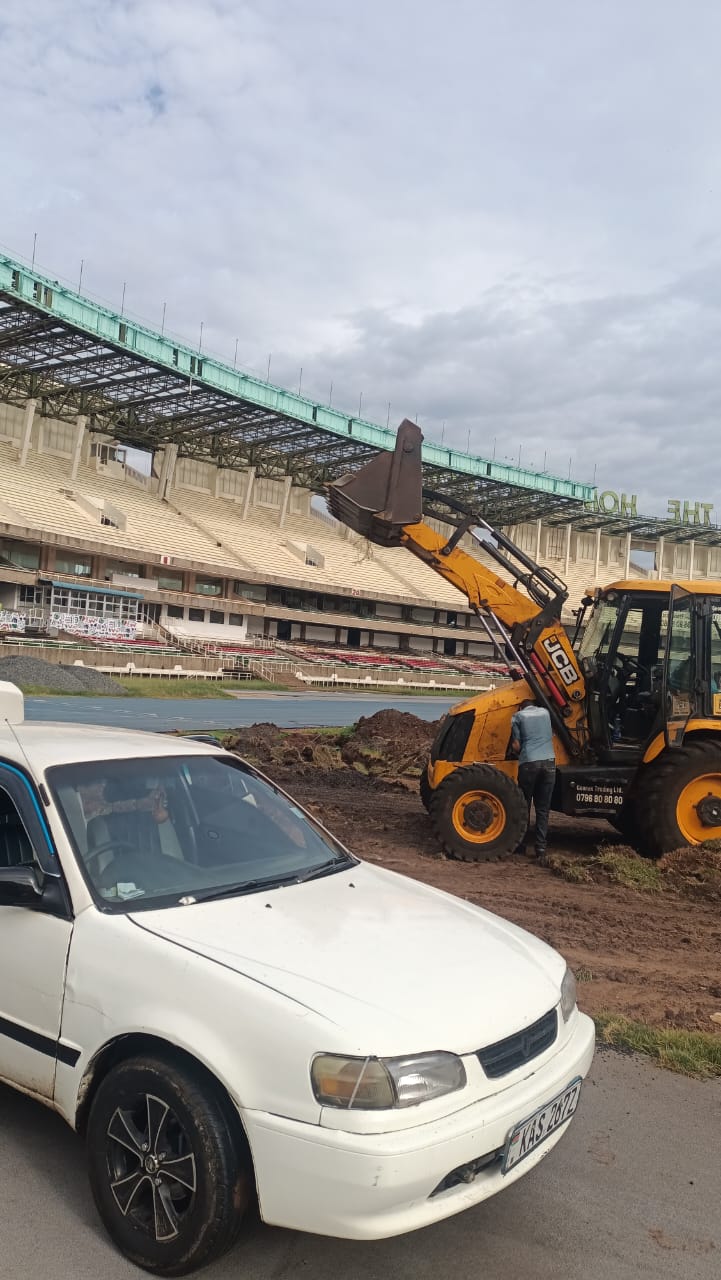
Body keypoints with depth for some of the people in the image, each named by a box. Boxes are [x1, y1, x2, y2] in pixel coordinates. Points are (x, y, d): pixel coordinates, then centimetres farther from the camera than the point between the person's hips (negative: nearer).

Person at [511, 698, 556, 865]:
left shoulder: (518, 716, 9)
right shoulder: (545, 712, 19)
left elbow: (516, 746, 5)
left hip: (529, 764, -2)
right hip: (549, 762, 2)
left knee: (524, 807, 12)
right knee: (543, 809, 6)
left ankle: (522, 846, 20)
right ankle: (541, 850, -1)